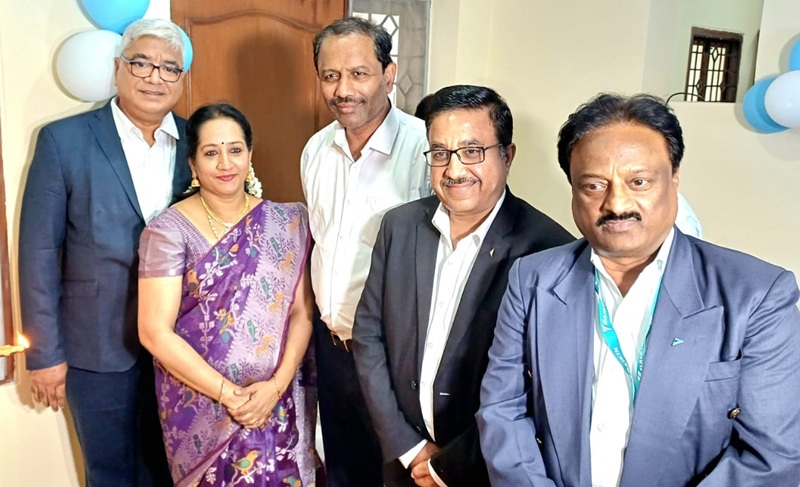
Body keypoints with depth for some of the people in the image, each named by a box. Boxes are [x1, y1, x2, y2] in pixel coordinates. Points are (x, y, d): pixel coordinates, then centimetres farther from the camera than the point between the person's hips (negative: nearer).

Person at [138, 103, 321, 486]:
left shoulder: (285, 222, 0)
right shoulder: (169, 230, -9)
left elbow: (301, 311, 0)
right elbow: (155, 332, -11)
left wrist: (277, 384, -13)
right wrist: (229, 394, -13)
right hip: (202, 406, -2)